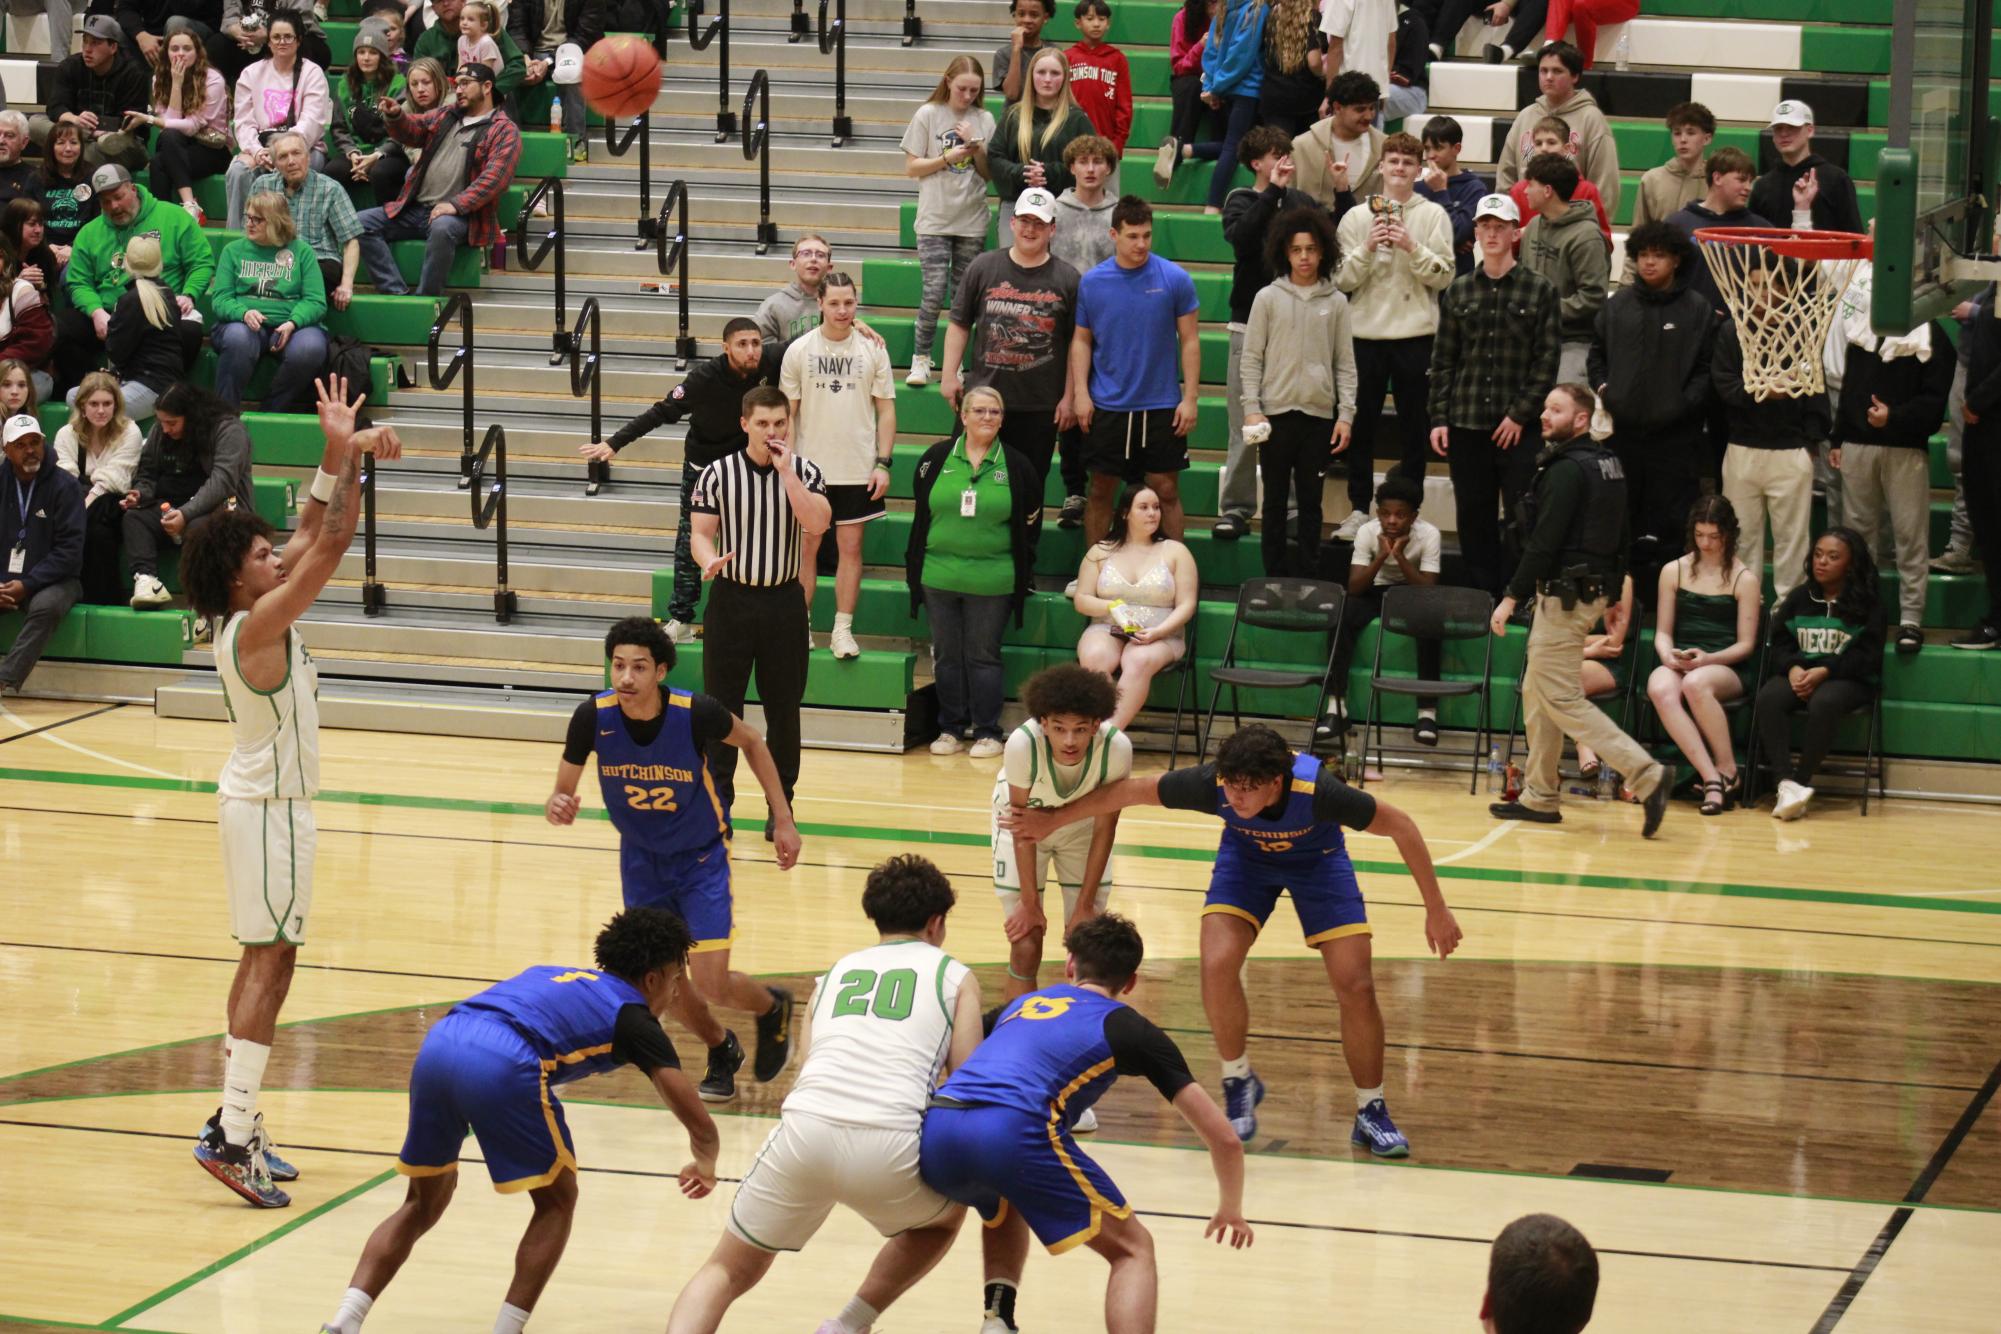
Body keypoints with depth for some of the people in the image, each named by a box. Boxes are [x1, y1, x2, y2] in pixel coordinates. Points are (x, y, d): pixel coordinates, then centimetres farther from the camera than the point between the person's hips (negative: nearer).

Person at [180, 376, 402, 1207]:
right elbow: (330, 544, -25)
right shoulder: (256, 626, -20)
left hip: (268, 799, 10)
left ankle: (236, 1122, 19)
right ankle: (232, 1137, -14)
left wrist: (341, 459, 3)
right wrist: (344, 457, -18)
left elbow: (315, 534, 13)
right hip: (267, 805, -10)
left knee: (265, 961, 14)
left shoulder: (256, 617, 5)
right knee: (270, 962, -10)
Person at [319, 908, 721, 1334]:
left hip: (437, 1043, 6)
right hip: (503, 1067, -6)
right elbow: (699, 1125, 14)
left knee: (423, 1203, 24)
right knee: (557, 1202, 18)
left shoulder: (556, 976, 35)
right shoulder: (633, 1018, 18)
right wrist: (705, 1166, 35)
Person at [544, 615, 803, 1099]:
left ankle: (773, 1008, 25)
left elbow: (750, 741, -6)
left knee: (711, 985, -10)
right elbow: (563, 793, -11)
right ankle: (721, 1052, 38)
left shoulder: (695, 713, -29)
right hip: (640, 856, 3)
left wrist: (782, 818, -5)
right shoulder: (593, 717, -23)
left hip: (702, 856, -3)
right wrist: (558, 808, -35)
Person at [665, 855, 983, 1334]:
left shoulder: (834, 974, 29)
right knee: (944, 1218, 33)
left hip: (805, 1129, 2)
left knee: (728, 1271, 19)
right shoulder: (955, 976, 19)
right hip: (889, 1145, -2)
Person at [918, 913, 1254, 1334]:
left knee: (1004, 1209, 39)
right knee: (1133, 1250, 12)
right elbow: (1223, 1139, 19)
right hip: (1013, 1131, -5)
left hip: (935, 1131, 5)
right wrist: (1230, 1209, 37)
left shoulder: (1021, 1005, 33)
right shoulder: (1128, 1028, 19)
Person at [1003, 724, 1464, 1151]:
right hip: (1246, 854, 1)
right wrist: (1051, 821, -11)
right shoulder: (1212, 783, -35)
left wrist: (1436, 909, -21)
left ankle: (1371, 1112, 10)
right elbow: (1127, 791, -19)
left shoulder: (1318, 790, -40)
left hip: (1318, 858, -1)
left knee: (1356, 986, -11)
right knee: (1217, 964, -21)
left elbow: (1402, 827, -26)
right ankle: (1238, 1082, 5)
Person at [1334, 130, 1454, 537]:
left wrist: (1412, 247, -16)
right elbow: (1342, 278, 2)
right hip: (1366, 332, 1)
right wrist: (1367, 249, -13)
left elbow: (1443, 276, -4)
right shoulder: (1357, 216, 6)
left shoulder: (1433, 216, 2)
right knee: (1361, 425, 6)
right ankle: (1359, 509, 14)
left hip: (1415, 335, -1)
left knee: (1413, 428, 4)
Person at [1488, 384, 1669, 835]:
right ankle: (1540, 795, 20)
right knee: (1537, 693, 16)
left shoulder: (1567, 470, -17)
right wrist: (1612, 597, 24)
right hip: (1592, 590, 10)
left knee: (1562, 699, -7)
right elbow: (1622, 539, 18)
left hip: (1564, 595, -10)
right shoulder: (1609, 465, 12)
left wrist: (1512, 597, -17)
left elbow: (1544, 543, -21)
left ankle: (1645, 773, -15)